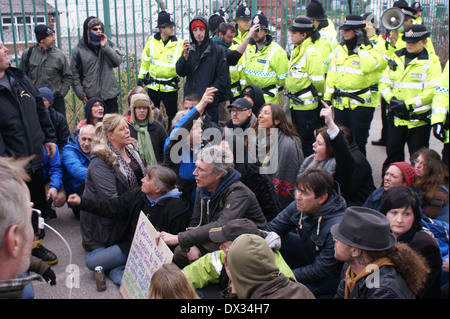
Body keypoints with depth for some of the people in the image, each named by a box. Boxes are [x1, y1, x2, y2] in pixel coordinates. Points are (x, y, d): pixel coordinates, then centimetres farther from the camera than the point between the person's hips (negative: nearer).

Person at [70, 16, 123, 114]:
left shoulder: (108, 43, 7)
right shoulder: (78, 50, 0)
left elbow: (117, 62, -5)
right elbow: (74, 75, 3)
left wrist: (105, 46, -12)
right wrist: (81, 94, -3)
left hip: (110, 95, 2)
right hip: (91, 97, -2)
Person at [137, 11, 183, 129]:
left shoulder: (178, 44, -6)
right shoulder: (152, 41, 2)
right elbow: (145, 61, 13)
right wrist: (141, 77, 15)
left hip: (170, 88, -2)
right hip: (153, 86, 2)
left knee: (172, 115, 5)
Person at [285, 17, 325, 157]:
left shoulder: (311, 53, -17)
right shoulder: (296, 52, 12)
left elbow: (318, 80, -18)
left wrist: (317, 95, -4)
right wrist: (289, 91, 15)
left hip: (307, 104, -9)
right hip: (295, 103, 10)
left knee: (307, 138, -1)